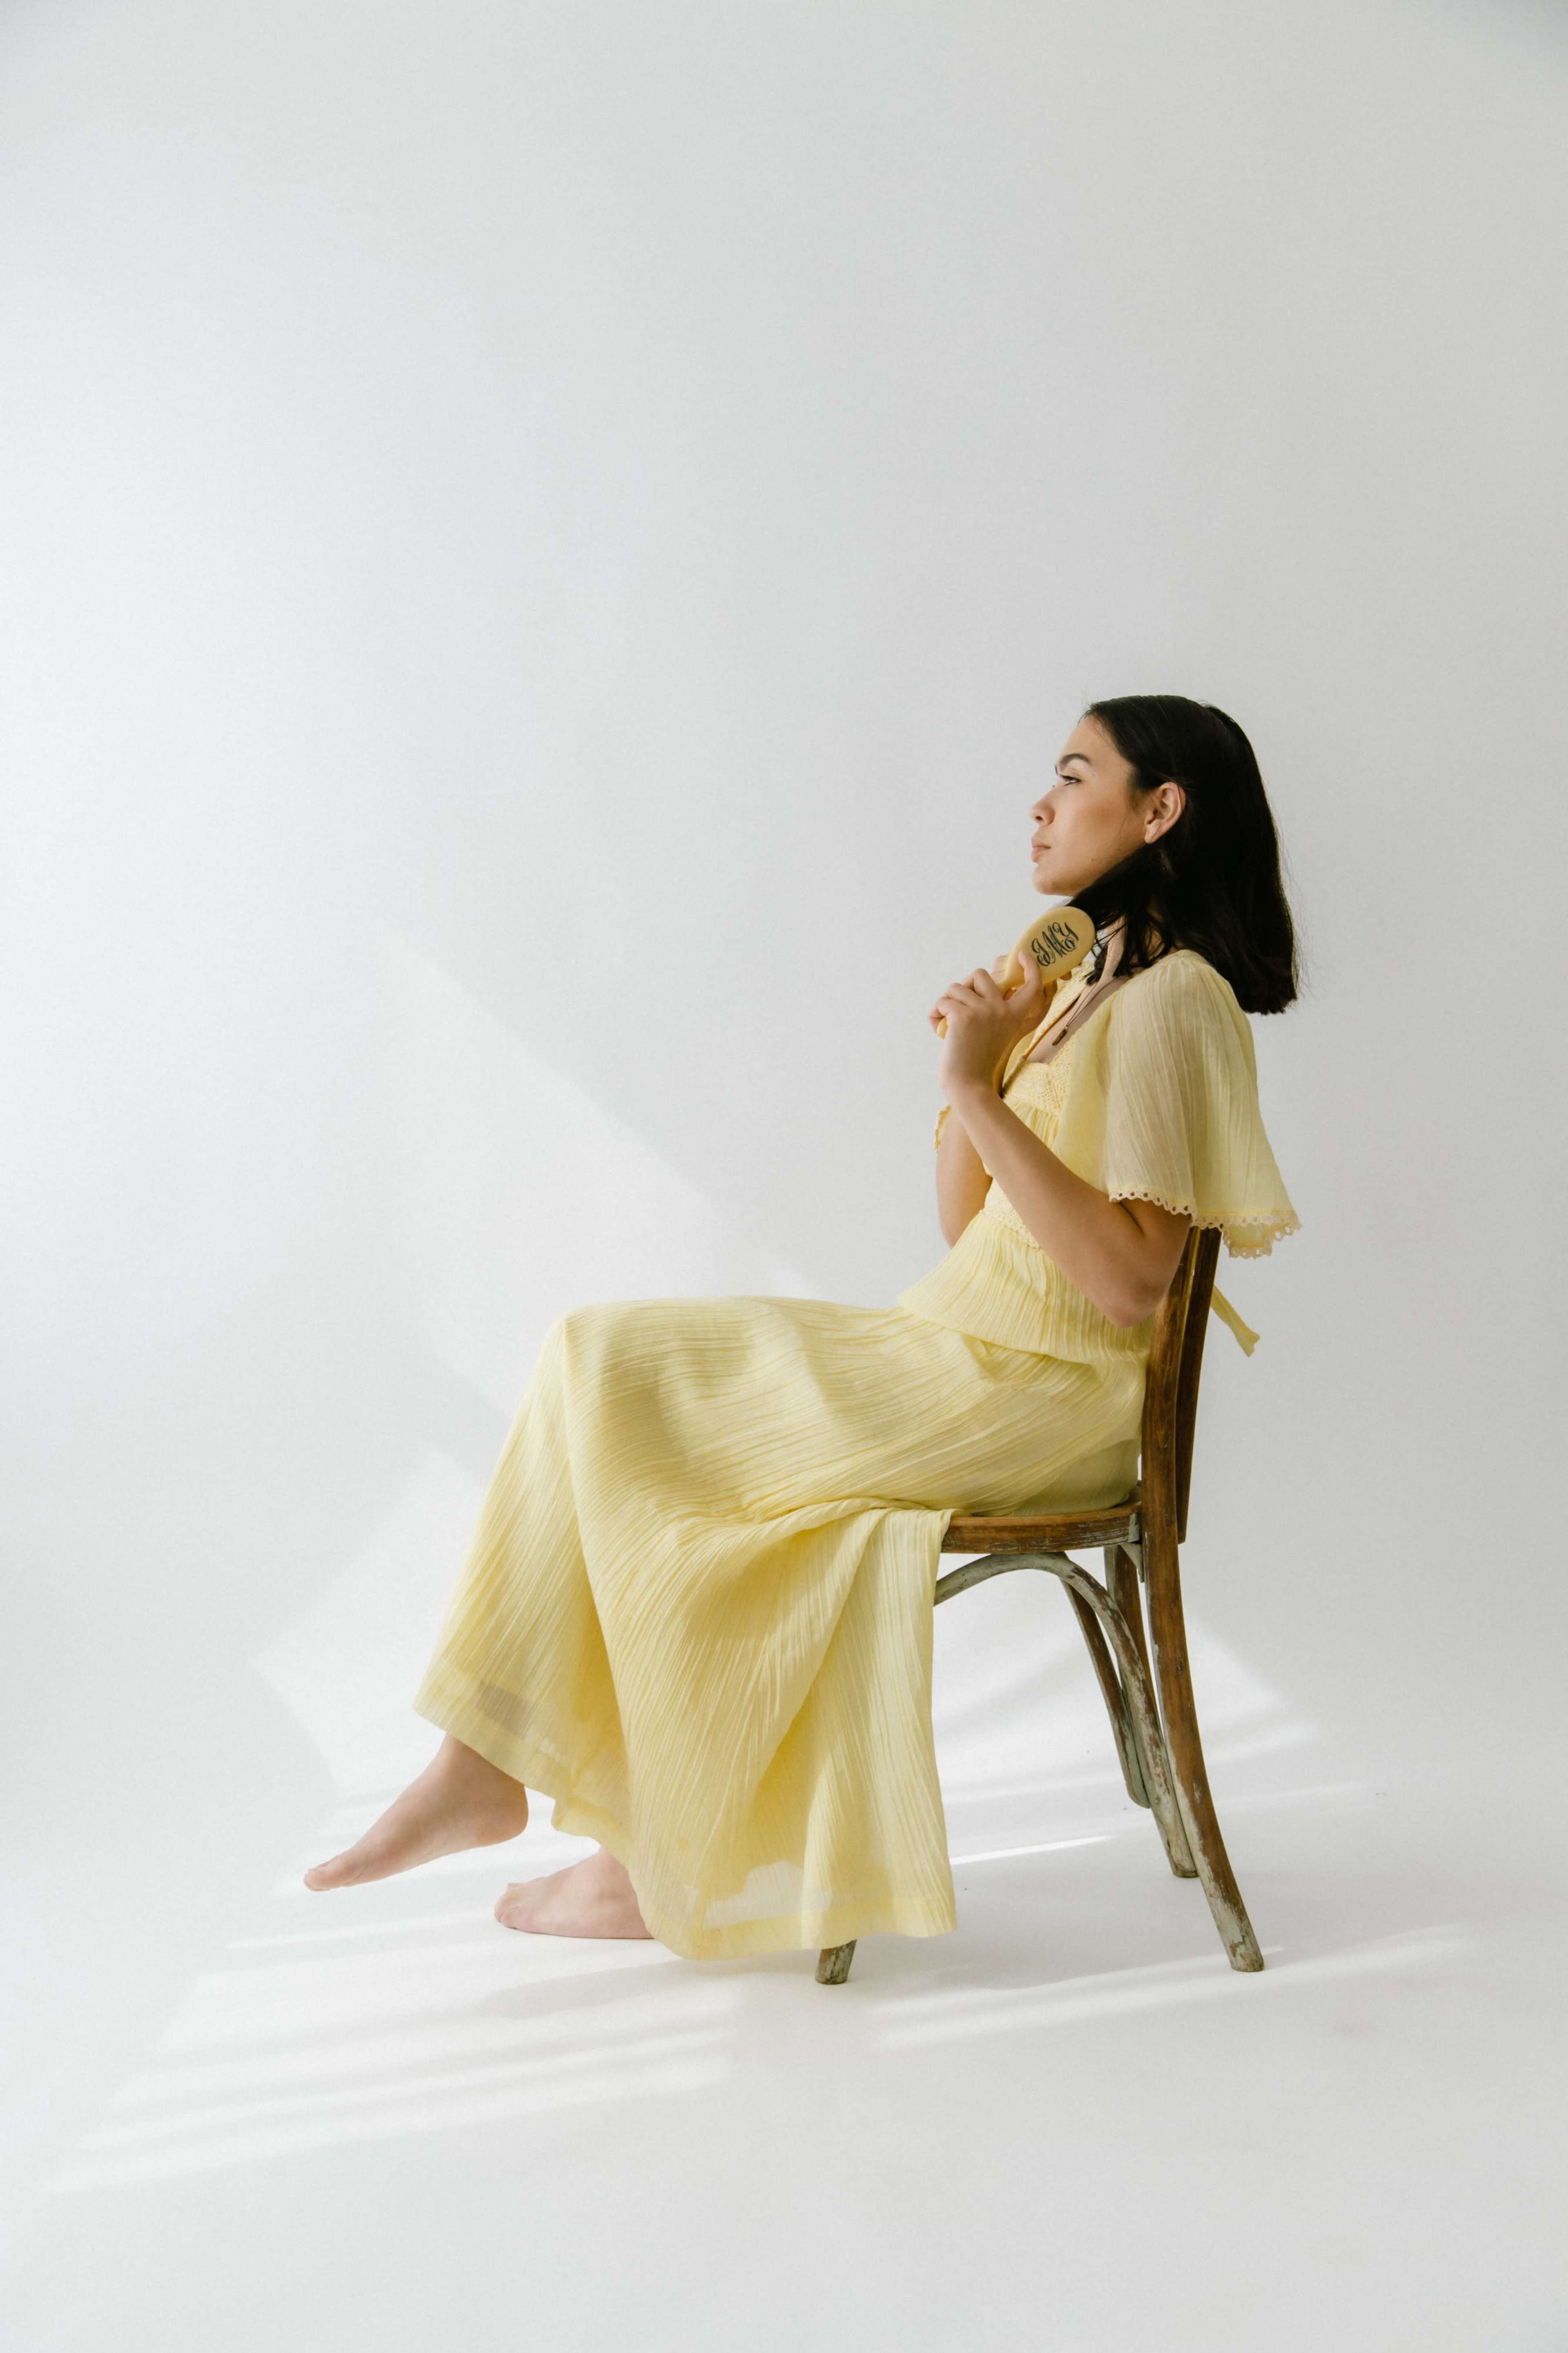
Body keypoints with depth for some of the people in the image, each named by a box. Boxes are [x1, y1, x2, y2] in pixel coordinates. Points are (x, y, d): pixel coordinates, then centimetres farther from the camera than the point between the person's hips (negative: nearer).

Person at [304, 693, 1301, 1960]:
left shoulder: (1171, 999, -14)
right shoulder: (1087, 981, 17)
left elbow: (1130, 1284, -23)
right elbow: (967, 1226, 13)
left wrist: (983, 1094, -24)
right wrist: (981, 1063, -1)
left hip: (1032, 1395, -9)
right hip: (962, 1347, 9)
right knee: (605, 1361, -1)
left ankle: (676, 1854, 8)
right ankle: (487, 1764, -3)